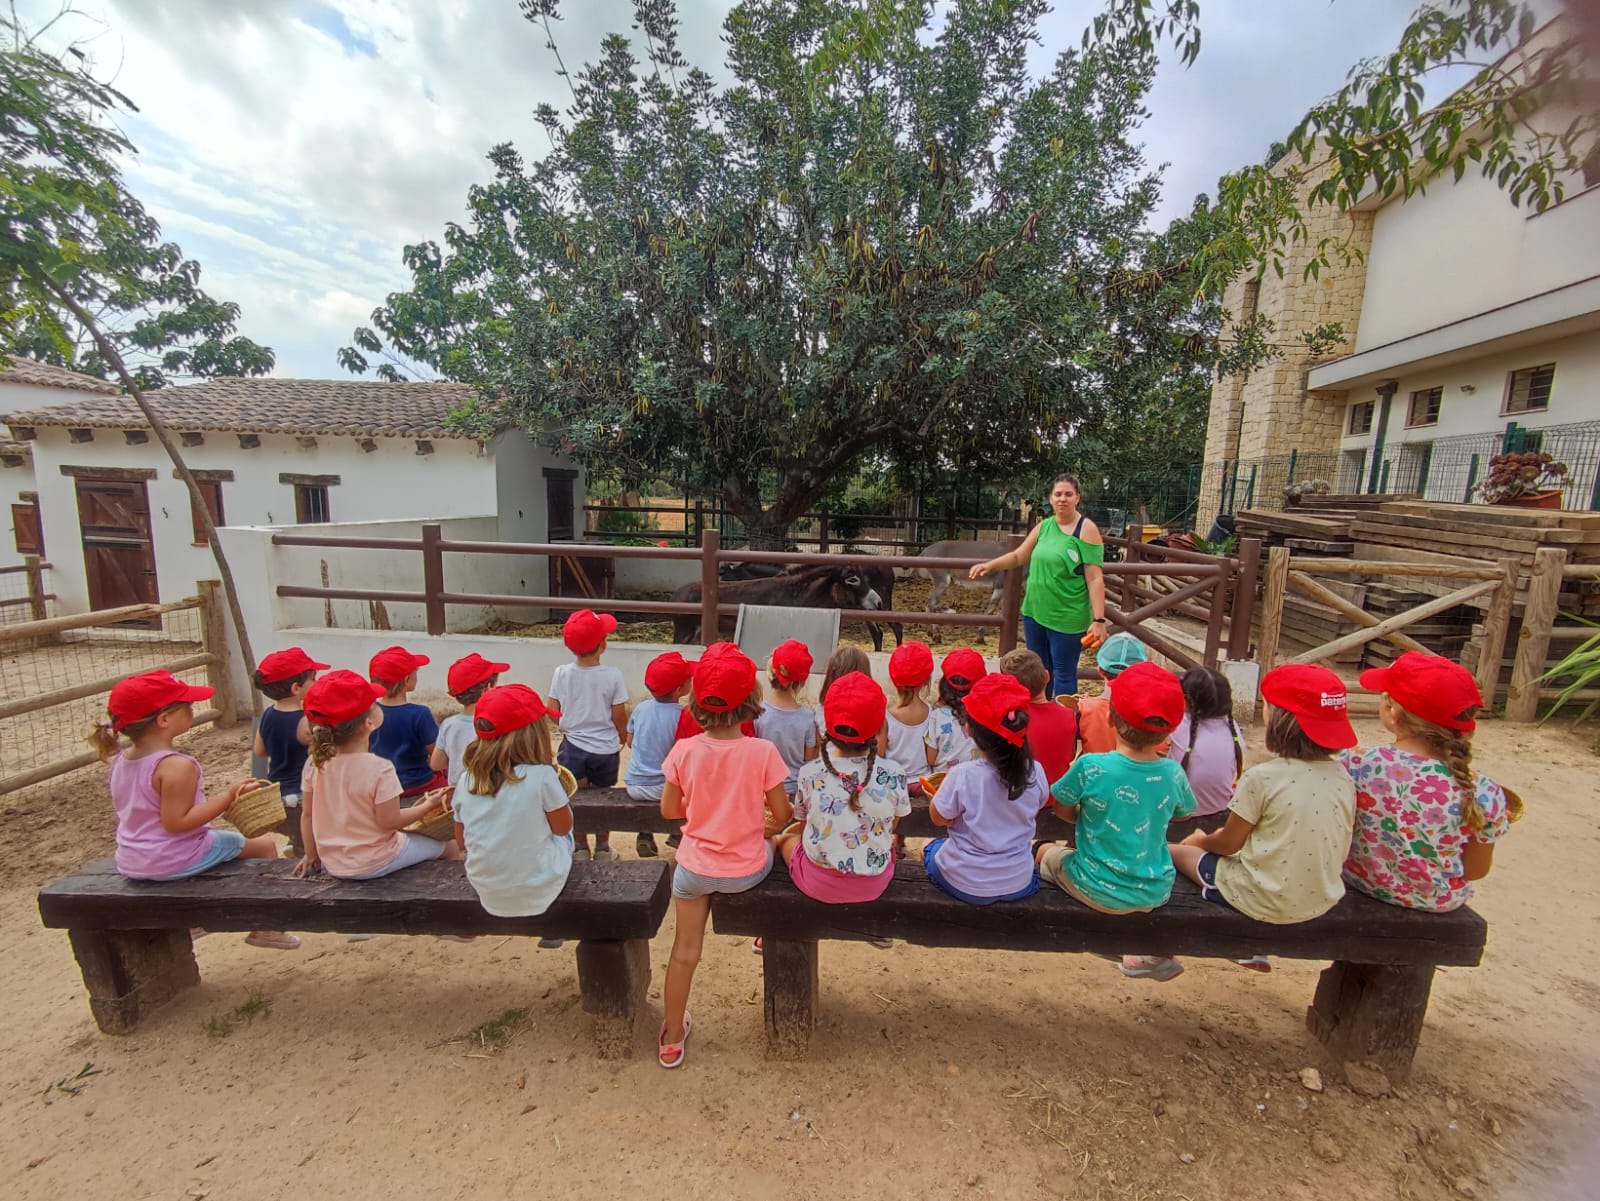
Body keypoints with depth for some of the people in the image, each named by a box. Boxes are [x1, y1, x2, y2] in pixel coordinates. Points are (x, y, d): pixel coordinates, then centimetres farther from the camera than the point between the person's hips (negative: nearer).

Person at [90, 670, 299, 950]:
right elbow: (176, 822, -29)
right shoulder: (177, 766, -28)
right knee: (264, 845, 5)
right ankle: (266, 929, 13)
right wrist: (227, 796, -24)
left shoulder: (120, 761, 1)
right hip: (173, 862, -9)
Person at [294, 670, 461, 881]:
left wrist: (311, 855, 13)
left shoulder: (315, 763, -9)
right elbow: (390, 821, -21)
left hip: (332, 864, 7)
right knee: (450, 847, 12)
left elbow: (307, 814, 0)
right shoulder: (379, 769, -27)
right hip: (374, 865, -7)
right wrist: (428, 806, -7)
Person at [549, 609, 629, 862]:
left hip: (573, 747, 1)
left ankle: (581, 849, 30)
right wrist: (623, 736, 10)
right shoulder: (612, 675, -17)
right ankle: (602, 849, 30)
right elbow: (619, 715, -11)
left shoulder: (561, 673, -11)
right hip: (605, 749, -1)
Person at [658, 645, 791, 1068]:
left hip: (695, 868, 1)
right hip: (747, 870, 0)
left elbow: (669, 810, -4)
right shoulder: (762, 752, -22)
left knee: (685, 949, 20)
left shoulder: (684, 751, -17)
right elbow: (782, 816, -12)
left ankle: (672, 1037, 37)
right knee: (774, 842, 33)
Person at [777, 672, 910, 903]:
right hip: (873, 885, 2)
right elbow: (892, 826, 0)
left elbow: (803, 825, -2)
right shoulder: (894, 773, -16)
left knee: (785, 838, 28)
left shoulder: (809, 773, -17)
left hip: (819, 883, -1)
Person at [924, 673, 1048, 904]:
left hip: (965, 885, -2)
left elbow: (939, 818, -11)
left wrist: (944, 785, -1)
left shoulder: (962, 775, -27)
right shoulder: (1035, 772, -16)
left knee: (929, 848, 28)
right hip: (1019, 885, 3)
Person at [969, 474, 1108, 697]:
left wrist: (1099, 620, -18)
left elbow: (1095, 579, -13)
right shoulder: (1043, 527, 7)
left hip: (1067, 618, -6)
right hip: (1034, 612, 6)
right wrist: (989, 564, -1)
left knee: (1063, 675, 5)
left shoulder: (1087, 529, -9)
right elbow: (1018, 556, 15)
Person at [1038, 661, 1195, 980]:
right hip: (1156, 894, 3)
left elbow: (1062, 810, -8)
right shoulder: (1173, 773, -12)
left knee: (1048, 852, 24)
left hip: (1100, 891, -2)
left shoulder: (1091, 767, -23)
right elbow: (1184, 813, 9)